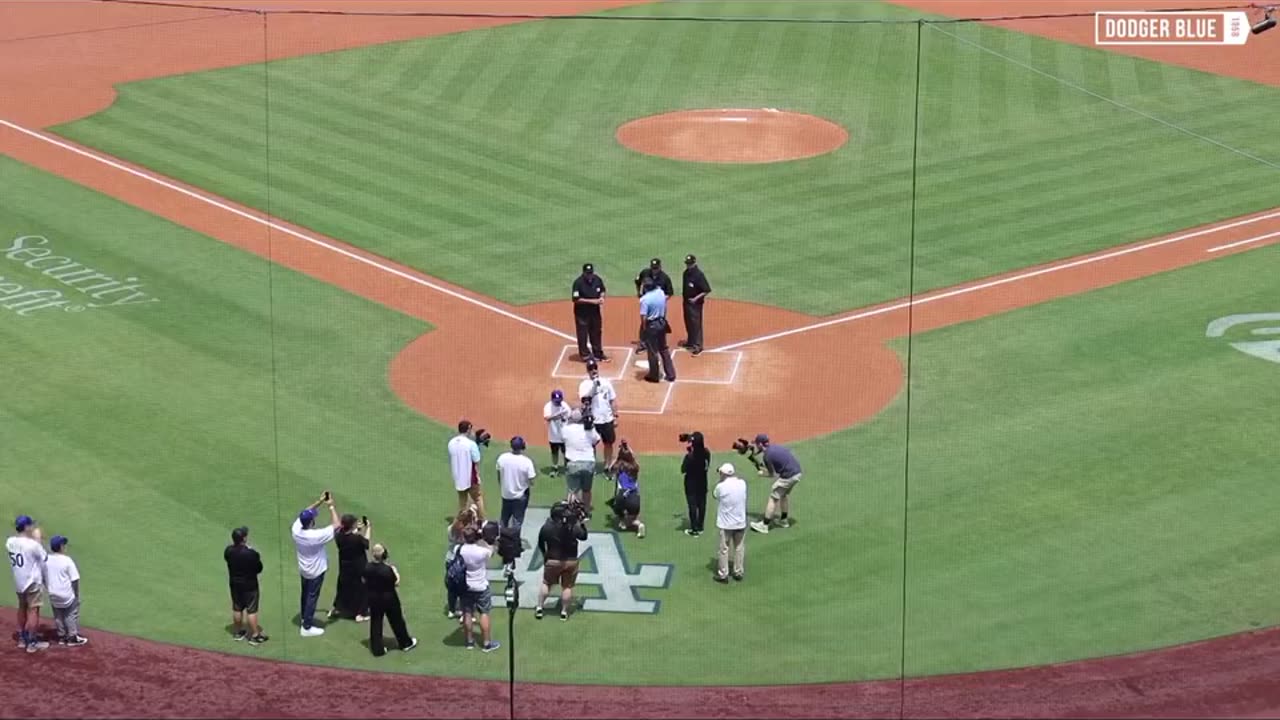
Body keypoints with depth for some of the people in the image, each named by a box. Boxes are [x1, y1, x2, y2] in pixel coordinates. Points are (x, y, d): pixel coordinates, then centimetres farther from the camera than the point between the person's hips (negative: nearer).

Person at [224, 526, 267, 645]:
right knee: (251, 610, 5)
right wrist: (258, 558, 3)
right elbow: (259, 569, -15)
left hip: (234, 584, 5)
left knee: (237, 609, 20)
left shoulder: (228, 551, -11)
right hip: (249, 585, -5)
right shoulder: (251, 554, -27)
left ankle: (239, 632, 34)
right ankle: (255, 636, 12)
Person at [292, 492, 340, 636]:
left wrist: (320, 501, -5)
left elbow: (305, 513, -1)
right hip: (316, 571, -7)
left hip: (303, 569, 7)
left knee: (305, 594, 26)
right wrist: (331, 506, -23)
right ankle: (307, 627, 14)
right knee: (312, 597, 6)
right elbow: (337, 525, -30)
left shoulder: (296, 529, -19)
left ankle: (305, 617, 45)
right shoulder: (316, 536, -36)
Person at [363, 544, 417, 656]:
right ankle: (405, 643, 33)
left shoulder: (367, 567, -14)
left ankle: (377, 649, 18)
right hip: (389, 598, -3)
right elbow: (396, 583, -16)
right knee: (396, 621, 16)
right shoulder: (388, 569, -27)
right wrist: (395, 571, -2)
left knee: (375, 623, 14)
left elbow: (363, 580, 3)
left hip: (373, 598, 3)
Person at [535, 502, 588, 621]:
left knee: (546, 583, 18)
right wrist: (580, 522, 15)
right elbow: (583, 536, 5)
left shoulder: (546, 527, -12)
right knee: (567, 586, 12)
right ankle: (564, 611, 15)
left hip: (552, 561, 0)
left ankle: (539, 608, 17)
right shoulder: (573, 527, -13)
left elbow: (540, 544, 0)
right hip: (570, 561, 0)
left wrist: (545, 555, 18)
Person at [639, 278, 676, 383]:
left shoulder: (645, 299, -22)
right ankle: (670, 374, 22)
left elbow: (643, 316, -22)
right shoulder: (661, 293, -3)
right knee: (664, 349, 18)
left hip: (651, 325, -6)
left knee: (652, 351, 7)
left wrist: (644, 328, -8)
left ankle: (654, 375, 17)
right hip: (662, 323, 6)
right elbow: (665, 308, 8)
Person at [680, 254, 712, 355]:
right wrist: (685, 298, 14)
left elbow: (707, 290, -20)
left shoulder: (698, 275, -20)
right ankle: (690, 342, 35)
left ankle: (698, 346, -4)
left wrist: (696, 298, -25)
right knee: (688, 323, 19)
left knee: (696, 324, -7)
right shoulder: (686, 273, 4)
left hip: (695, 303, -8)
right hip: (686, 301, 8)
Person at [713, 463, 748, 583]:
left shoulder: (721, 486, -17)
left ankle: (723, 574, 12)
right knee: (739, 548, 16)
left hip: (725, 524, -3)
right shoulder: (742, 484, -6)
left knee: (724, 549, 7)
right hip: (740, 522, 3)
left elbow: (716, 495, 3)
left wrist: (721, 480, 2)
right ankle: (738, 572, 24)